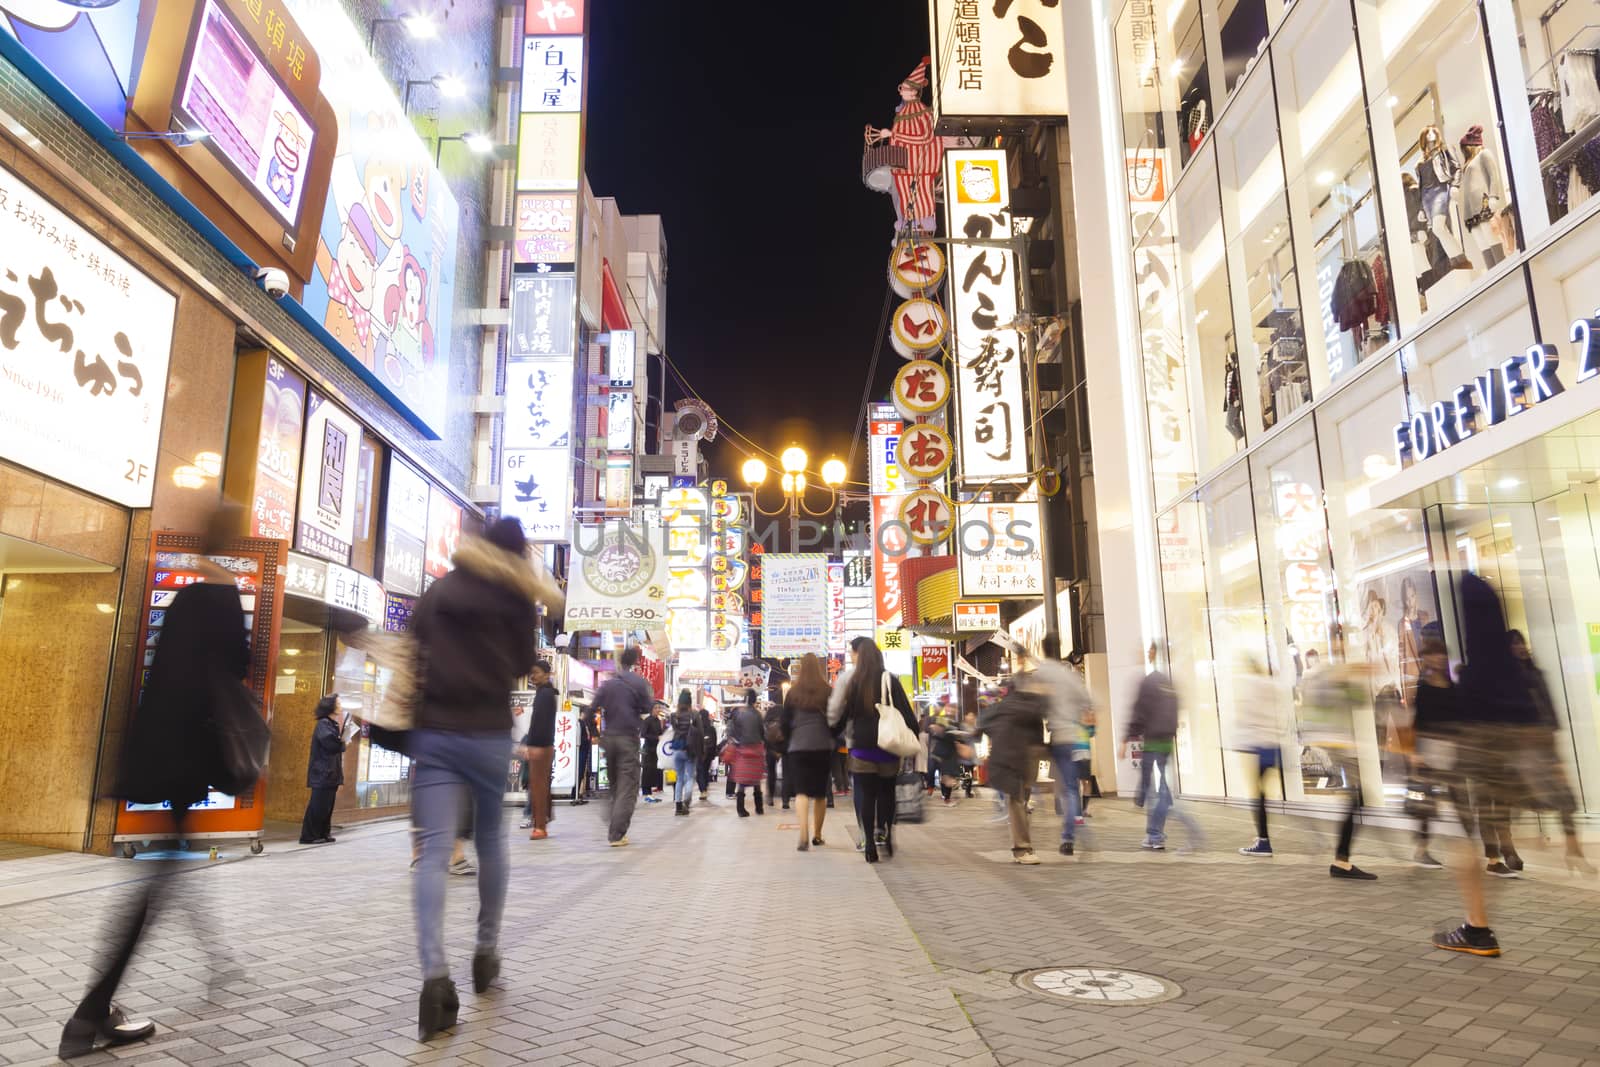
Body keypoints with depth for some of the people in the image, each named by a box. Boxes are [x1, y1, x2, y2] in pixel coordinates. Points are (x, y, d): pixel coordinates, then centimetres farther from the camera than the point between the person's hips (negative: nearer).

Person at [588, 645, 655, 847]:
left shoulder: (607, 684, 7)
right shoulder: (639, 683, -5)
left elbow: (592, 711, 2)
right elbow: (649, 711, -9)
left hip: (608, 738, 5)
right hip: (629, 739, -5)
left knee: (615, 786, 17)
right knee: (627, 789, -3)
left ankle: (614, 831, 20)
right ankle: (617, 834, -11)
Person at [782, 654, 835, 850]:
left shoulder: (793, 693, 0)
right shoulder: (828, 692, -1)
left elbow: (785, 723, 6)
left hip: (798, 747, -1)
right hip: (823, 747, 1)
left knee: (801, 791, -3)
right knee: (820, 793, 13)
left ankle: (804, 835, -21)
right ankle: (817, 835, 22)